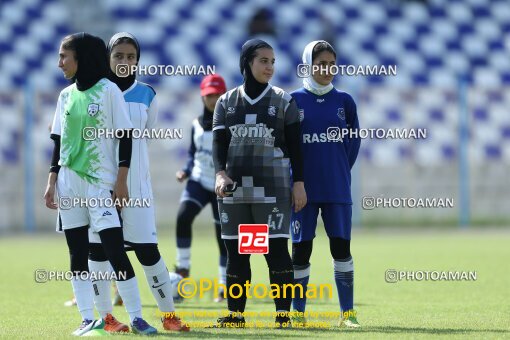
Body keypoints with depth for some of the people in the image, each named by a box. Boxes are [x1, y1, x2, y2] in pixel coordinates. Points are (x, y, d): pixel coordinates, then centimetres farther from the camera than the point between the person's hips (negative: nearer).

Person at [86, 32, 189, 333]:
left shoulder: (147, 95, 5)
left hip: (136, 184, 0)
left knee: (147, 249, -5)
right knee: (98, 247, 0)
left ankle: (169, 313, 3)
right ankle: (106, 315, 8)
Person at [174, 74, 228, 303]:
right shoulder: (197, 125, 6)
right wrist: (186, 171, 0)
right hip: (198, 181, 3)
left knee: (223, 235, 2)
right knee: (183, 217, -23)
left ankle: (224, 286, 15)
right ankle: (183, 268, -13)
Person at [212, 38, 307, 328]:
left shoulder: (284, 101, 5)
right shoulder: (226, 103, 10)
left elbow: (294, 146, 4)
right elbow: (219, 143, 5)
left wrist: (299, 183, -3)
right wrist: (221, 173, -12)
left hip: (272, 187, -3)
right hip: (234, 187, 3)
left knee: (277, 249, -6)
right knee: (236, 251, 5)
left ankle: (283, 312, -3)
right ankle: (236, 313, 10)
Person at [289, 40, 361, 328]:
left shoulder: (344, 101, 5)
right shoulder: (294, 101, 1)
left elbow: (353, 142, 11)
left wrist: (340, 171, 6)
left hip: (337, 190, 1)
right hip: (303, 189, -1)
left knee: (341, 247, 0)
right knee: (301, 249, 1)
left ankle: (348, 312, 6)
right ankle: (298, 312, 9)